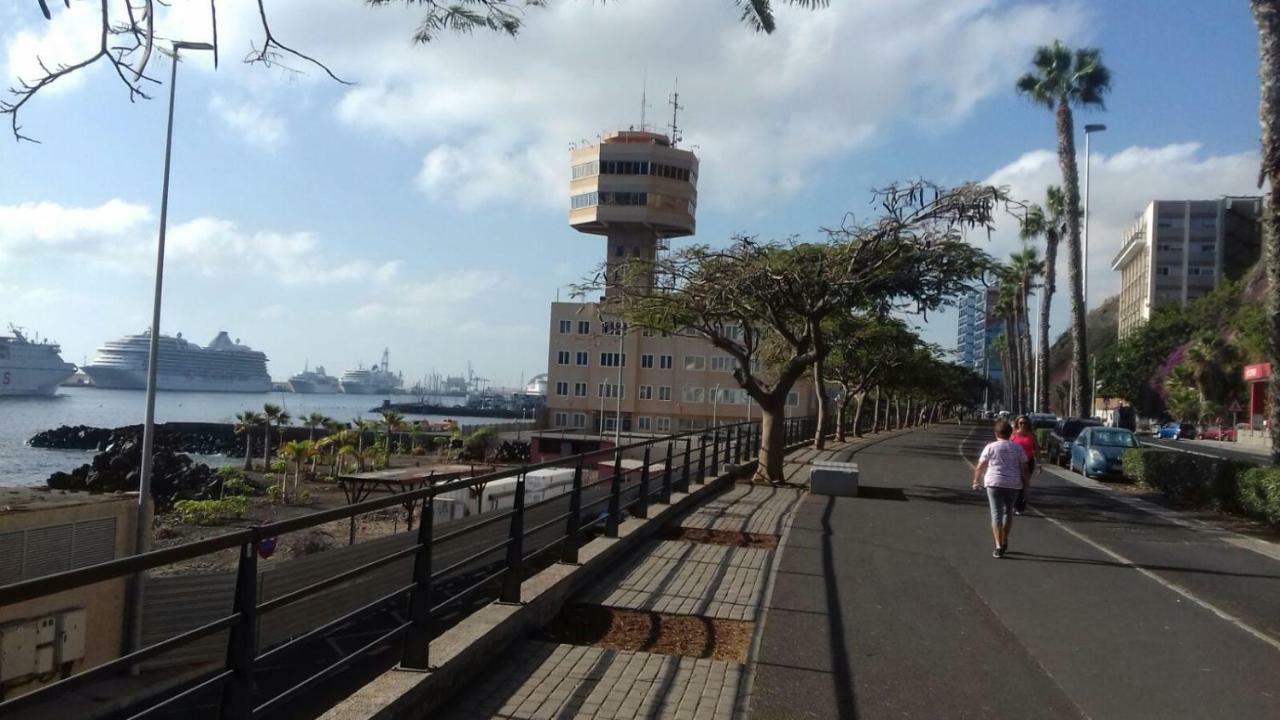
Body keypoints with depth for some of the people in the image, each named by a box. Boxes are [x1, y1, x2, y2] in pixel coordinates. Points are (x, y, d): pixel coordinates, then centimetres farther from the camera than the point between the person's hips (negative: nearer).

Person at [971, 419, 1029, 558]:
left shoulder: (991, 447, -1)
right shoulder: (1018, 447, 5)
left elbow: (980, 467, -1)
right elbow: (1024, 468, 4)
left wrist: (976, 481, 12)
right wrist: (1025, 484, 13)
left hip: (994, 483, -3)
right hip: (1013, 484, 3)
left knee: (996, 514, -1)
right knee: (1008, 512, 20)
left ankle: (999, 547, -9)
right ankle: (1004, 541, 30)